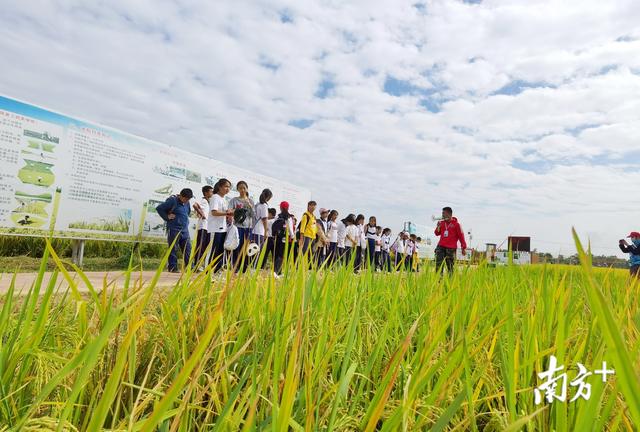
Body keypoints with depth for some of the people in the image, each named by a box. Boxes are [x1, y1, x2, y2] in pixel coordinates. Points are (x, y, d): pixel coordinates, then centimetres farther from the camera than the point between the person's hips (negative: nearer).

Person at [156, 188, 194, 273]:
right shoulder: (172, 200, -11)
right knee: (173, 249, 1)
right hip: (174, 230, -6)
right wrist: (167, 217, -11)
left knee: (188, 249, 5)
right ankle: (173, 267, 9)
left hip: (185, 230, 7)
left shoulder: (187, 203, 10)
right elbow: (159, 208, -10)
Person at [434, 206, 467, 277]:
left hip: (451, 248, -4)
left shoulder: (456, 224, -2)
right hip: (441, 247, 4)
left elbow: (461, 236, -2)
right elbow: (437, 234, 18)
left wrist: (464, 248, -4)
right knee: (438, 265, -2)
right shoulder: (442, 223, 11)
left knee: (450, 266, 2)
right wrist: (438, 227, -1)